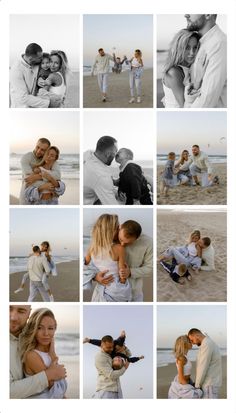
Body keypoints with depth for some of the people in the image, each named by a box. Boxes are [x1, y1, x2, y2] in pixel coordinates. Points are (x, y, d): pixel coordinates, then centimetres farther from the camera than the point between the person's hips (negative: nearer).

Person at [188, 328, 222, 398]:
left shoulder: (206, 345, -21)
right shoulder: (209, 344, 14)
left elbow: (203, 368, -22)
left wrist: (197, 386, -11)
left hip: (210, 385, -10)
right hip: (210, 383, 10)